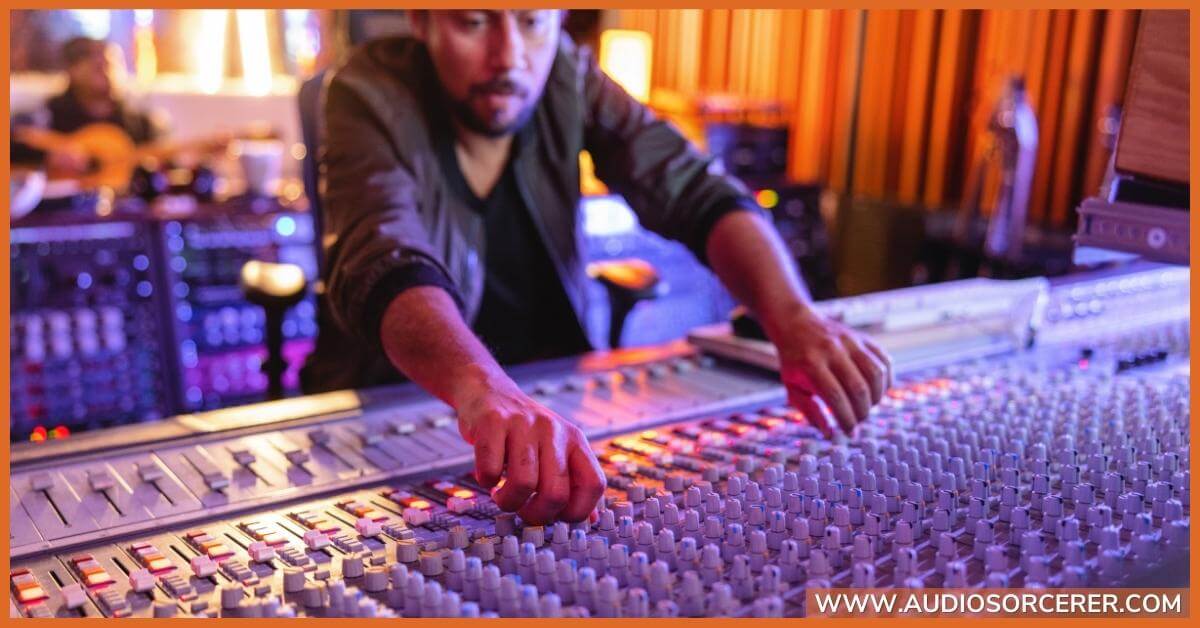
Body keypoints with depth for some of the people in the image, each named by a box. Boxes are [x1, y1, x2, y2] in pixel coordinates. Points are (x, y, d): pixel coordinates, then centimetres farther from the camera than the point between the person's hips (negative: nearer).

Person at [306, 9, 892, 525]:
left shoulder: (568, 78, -7)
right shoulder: (370, 96, -18)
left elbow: (697, 195, -15)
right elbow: (386, 267, -35)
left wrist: (795, 318, -33)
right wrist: (485, 392, -55)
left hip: (553, 396, 3)